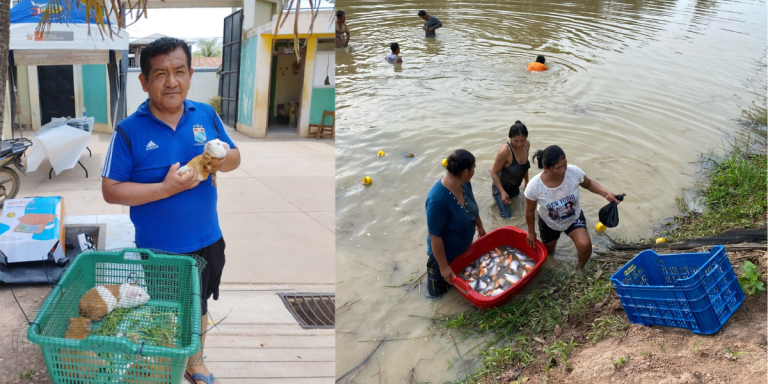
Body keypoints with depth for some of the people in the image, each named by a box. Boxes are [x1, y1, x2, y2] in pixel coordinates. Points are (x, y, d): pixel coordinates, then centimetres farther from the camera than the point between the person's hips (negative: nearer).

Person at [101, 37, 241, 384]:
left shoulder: (207, 115, -5)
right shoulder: (129, 131, -15)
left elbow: (235, 156, 6)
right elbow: (111, 191, -15)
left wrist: (222, 159, -19)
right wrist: (167, 188, -26)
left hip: (207, 242, 4)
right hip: (158, 251, -3)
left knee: (199, 306, 24)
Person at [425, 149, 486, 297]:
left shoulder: (464, 184, -17)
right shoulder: (438, 200, -41)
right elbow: (434, 236, -31)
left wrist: (480, 227, 19)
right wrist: (444, 266, -23)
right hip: (445, 253, -7)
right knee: (437, 291, 19)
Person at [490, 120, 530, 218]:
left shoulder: (527, 144, -13)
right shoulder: (505, 151, -34)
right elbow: (494, 173, -24)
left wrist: (527, 182, 15)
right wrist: (502, 192, -31)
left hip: (515, 187, 7)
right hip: (502, 187, -7)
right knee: (507, 216, -8)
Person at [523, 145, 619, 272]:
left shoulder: (574, 172, -32)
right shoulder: (534, 186, -35)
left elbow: (588, 184, -8)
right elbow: (530, 211, -15)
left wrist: (606, 193, -25)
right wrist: (531, 232, -2)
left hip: (574, 218, 0)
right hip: (549, 223, 0)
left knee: (584, 245, -24)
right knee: (548, 252, 22)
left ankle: (580, 267, 11)